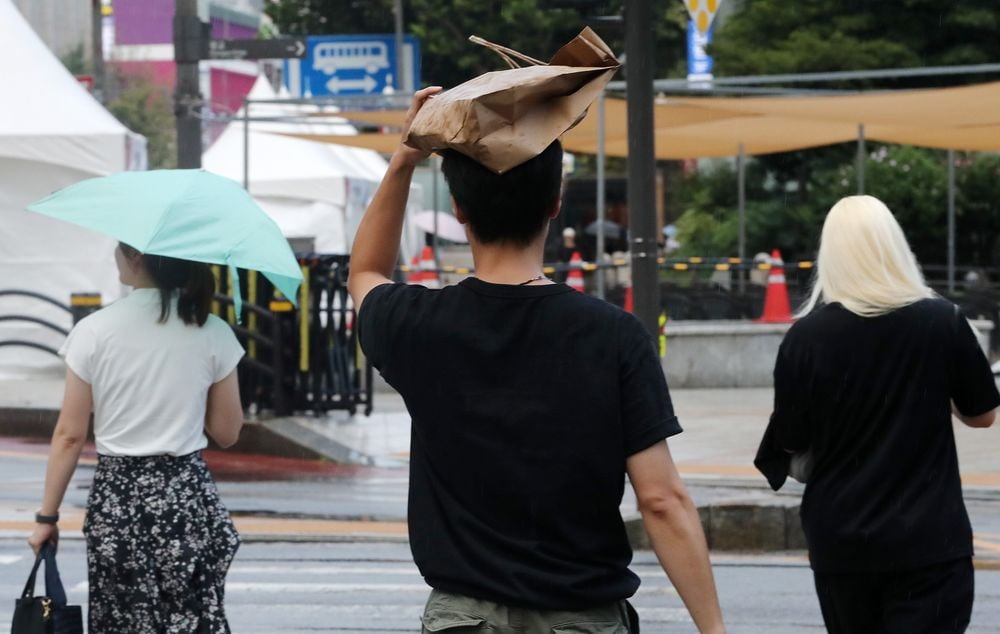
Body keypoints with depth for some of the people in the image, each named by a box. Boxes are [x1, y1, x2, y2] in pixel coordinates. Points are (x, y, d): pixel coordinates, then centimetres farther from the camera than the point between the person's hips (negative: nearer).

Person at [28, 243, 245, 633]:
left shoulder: (93, 332, -6)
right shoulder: (212, 334, -2)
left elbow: (70, 435, -4)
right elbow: (227, 433, 5)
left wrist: (47, 516, 4)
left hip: (115, 502, -1)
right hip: (187, 498, 1)